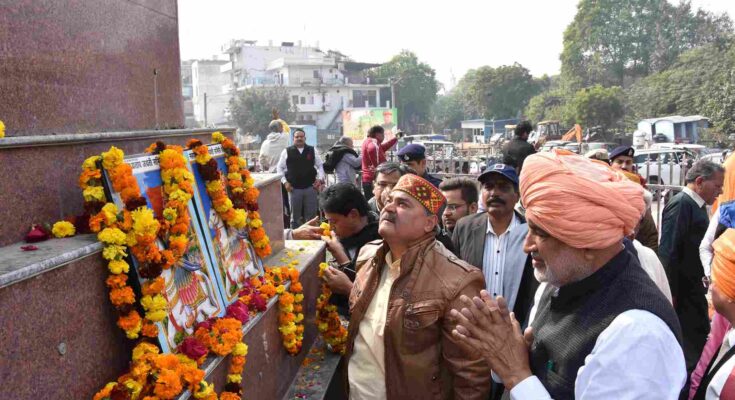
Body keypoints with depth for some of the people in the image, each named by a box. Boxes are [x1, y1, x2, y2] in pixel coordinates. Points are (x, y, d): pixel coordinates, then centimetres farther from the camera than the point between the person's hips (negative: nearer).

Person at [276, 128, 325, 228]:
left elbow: (320, 166, 12)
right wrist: (285, 182, -3)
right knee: (295, 215, 9)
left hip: (310, 187, 1)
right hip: (294, 188, -1)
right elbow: (280, 168, 6)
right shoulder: (287, 151, 2)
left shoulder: (312, 150, 6)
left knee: (311, 215, 6)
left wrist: (320, 179, -1)